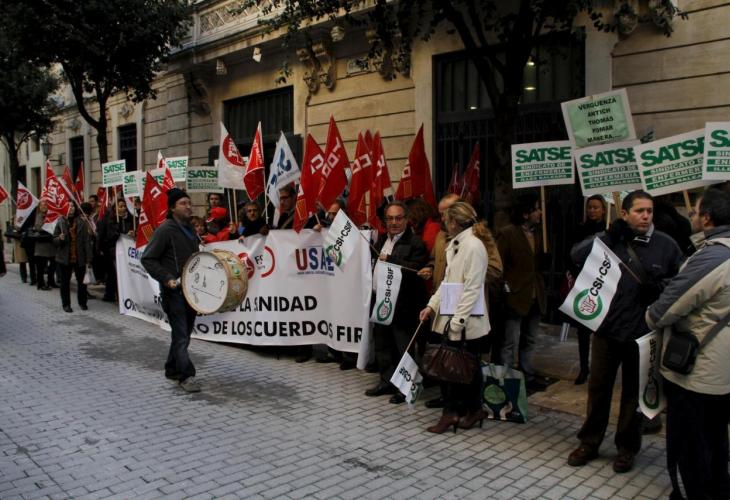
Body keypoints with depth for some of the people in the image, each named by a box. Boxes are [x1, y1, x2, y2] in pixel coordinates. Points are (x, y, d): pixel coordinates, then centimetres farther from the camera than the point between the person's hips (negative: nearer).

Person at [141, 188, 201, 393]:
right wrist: (166, 278, -20)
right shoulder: (165, 230, -10)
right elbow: (148, 259, -12)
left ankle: (172, 370, 28)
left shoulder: (190, 229, 13)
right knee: (180, 335, -6)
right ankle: (186, 375, -1)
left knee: (184, 333, 14)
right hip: (174, 291, -8)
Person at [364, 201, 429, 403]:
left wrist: (389, 260, -21)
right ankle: (387, 381, 30)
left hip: (403, 305, -8)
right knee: (382, 343, 16)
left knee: (404, 346, 1)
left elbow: (416, 269, -23)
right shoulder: (381, 240, 14)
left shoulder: (415, 243, -10)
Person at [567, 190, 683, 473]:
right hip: (607, 328, 1)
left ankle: (627, 447, 30)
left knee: (633, 391, 13)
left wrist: (659, 287, -15)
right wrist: (610, 235, -21)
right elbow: (576, 256, -15)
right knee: (598, 387, 12)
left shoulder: (666, 245, -2)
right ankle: (589, 443, 27)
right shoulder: (610, 240, -1)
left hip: (642, 332, -1)